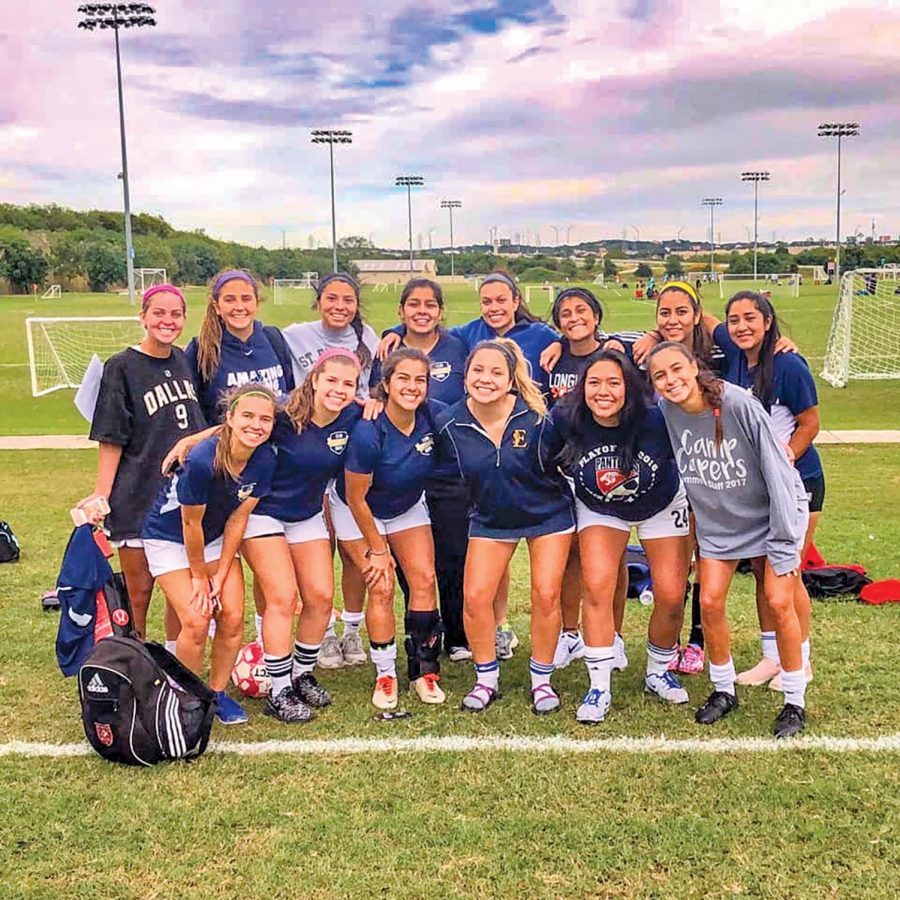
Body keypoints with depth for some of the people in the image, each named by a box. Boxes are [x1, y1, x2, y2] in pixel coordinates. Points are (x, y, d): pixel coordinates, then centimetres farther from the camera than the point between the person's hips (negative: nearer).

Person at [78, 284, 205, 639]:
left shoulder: (184, 361, 8)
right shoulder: (121, 367, -7)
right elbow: (111, 440, -8)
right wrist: (101, 496, -14)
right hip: (138, 500, -5)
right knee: (139, 593, 5)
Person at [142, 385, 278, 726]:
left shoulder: (265, 460, -19)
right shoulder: (202, 461, -35)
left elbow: (237, 519, -10)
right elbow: (191, 524, -22)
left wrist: (220, 574, -7)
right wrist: (199, 577, -10)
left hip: (216, 538, 5)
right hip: (169, 538, -5)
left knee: (233, 617, -4)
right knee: (196, 622, -13)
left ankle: (218, 693, 17)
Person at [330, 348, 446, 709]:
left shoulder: (436, 415, -23)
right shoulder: (368, 432, -35)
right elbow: (356, 498, -22)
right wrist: (377, 549, -13)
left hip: (408, 507, 4)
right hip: (358, 512, -4)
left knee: (424, 579, -3)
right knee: (382, 588, -9)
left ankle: (424, 670, 10)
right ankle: (385, 676, 7)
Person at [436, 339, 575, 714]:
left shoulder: (537, 418, -24)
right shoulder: (449, 424, -18)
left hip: (548, 515, -2)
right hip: (490, 519, 2)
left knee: (546, 596, -5)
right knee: (475, 598, -6)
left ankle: (541, 680, 16)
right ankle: (486, 679, 16)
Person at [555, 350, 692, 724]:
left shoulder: (657, 420, -32)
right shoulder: (565, 420, -27)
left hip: (661, 506, 0)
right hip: (598, 509, 1)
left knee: (671, 596, -2)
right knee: (597, 587, -16)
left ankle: (658, 672, 25)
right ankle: (599, 687, -2)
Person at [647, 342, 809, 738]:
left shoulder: (739, 404, -28)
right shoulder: (663, 411, -15)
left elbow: (776, 471, -23)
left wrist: (783, 547, -22)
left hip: (772, 511, -4)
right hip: (718, 522, 4)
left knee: (779, 602, -10)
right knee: (710, 602, -2)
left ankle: (795, 703, 8)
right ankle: (723, 691, 21)